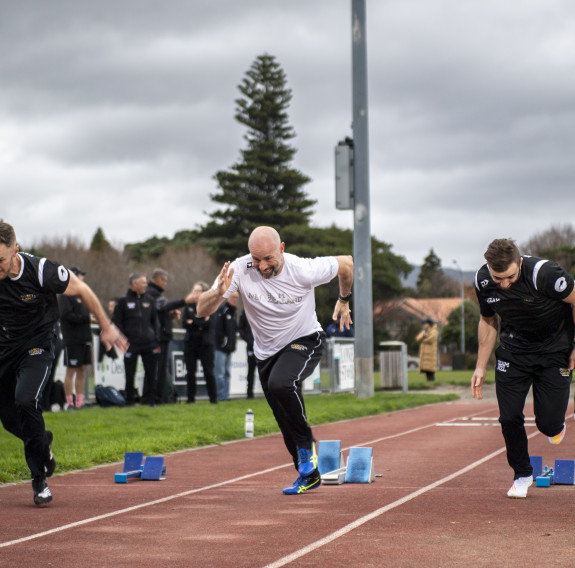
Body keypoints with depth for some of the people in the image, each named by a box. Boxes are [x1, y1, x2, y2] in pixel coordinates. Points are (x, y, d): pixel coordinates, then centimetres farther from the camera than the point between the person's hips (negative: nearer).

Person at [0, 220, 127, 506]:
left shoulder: (41, 271, -25)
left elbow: (82, 290, -8)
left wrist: (106, 327, 0)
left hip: (36, 346, -4)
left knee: (25, 400, -25)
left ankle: (40, 477, -11)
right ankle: (42, 443, 40)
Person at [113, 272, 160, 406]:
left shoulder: (149, 300, 12)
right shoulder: (123, 301, 1)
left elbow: (155, 321, 17)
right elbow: (117, 322, 2)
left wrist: (156, 340, 8)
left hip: (149, 343, 3)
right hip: (131, 344, -3)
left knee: (151, 372, 1)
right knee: (130, 374, 1)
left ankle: (148, 399, 11)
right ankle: (130, 399, 12)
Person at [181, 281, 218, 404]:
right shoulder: (188, 306, 8)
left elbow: (208, 323, -13)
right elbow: (184, 323, -4)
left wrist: (192, 322, -8)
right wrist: (200, 325, -13)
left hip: (205, 343, -3)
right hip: (190, 342, 3)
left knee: (208, 371, -1)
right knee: (190, 372, 4)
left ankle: (213, 398, 5)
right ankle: (191, 397, 12)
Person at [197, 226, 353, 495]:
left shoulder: (304, 270, -25)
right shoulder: (239, 270, -21)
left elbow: (347, 264, -6)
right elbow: (202, 310, -24)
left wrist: (344, 300, 7)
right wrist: (219, 292, -45)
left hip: (305, 341, -3)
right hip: (267, 351, 3)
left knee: (280, 384, -34)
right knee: (287, 427, 6)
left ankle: (306, 444, -12)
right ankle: (309, 474, 28)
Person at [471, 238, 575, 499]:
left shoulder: (545, 274, -30)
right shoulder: (483, 281, -14)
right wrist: (481, 366, 8)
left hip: (554, 350, -3)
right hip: (512, 350, 3)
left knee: (548, 421, -6)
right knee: (509, 418, -5)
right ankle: (522, 474, 18)